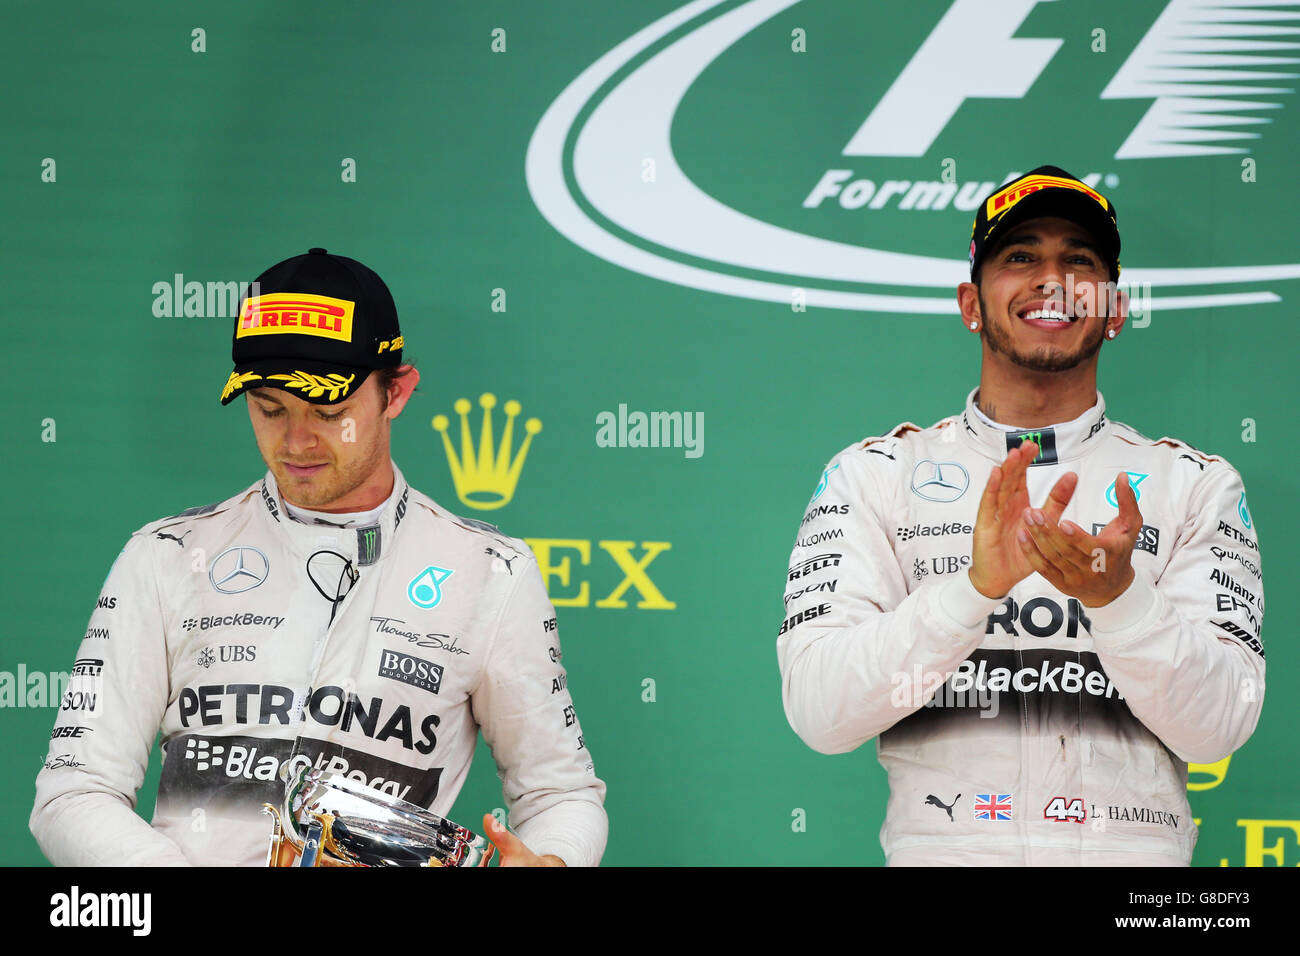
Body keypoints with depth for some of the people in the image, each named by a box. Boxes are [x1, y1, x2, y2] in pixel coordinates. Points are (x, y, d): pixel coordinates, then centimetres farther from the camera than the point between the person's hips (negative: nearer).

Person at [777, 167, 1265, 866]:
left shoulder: (1196, 486, 10)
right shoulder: (872, 475, 8)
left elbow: (1217, 728, -1)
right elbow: (817, 713, -5)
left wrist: (1116, 593, -16)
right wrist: (978, 585, -16)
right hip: (940, 847, -1)